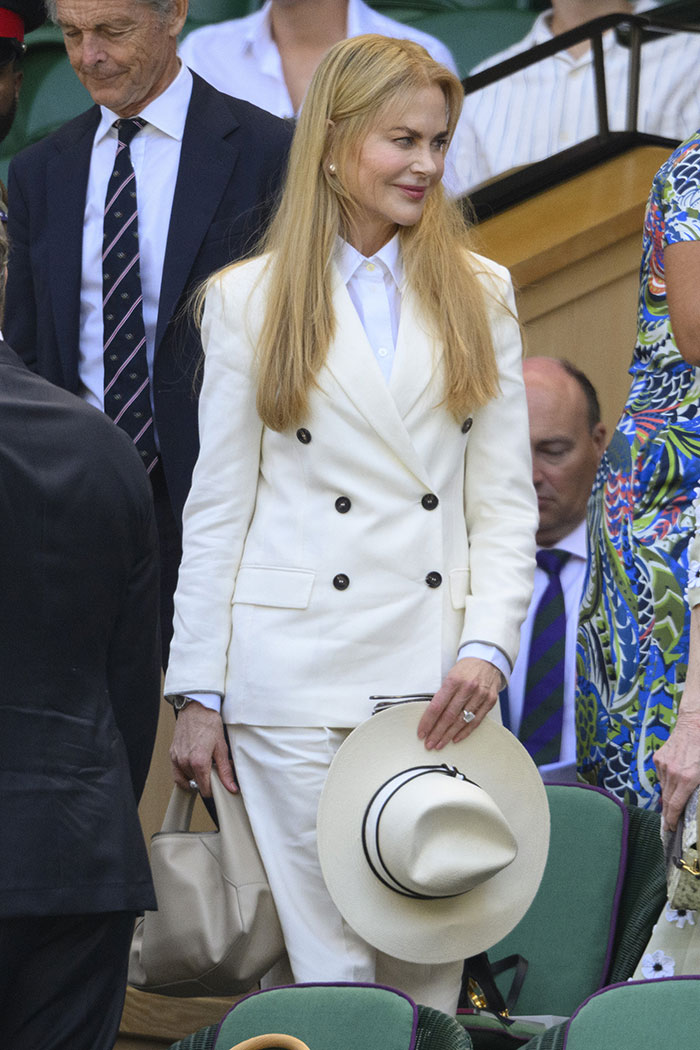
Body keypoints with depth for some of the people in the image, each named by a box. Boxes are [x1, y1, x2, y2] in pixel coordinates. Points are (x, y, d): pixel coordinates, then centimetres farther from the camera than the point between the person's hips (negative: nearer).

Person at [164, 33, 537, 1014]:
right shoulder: (248, 299, 6)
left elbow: (506, 499, 9)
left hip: (439, 674, 2)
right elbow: (216, 508, 6)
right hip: (294, 672, -2)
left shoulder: (480, 293, 12)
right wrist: (198, 692, 2)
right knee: (329, 964, -3)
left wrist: (487, 646, -5)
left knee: (431, 964, 2)